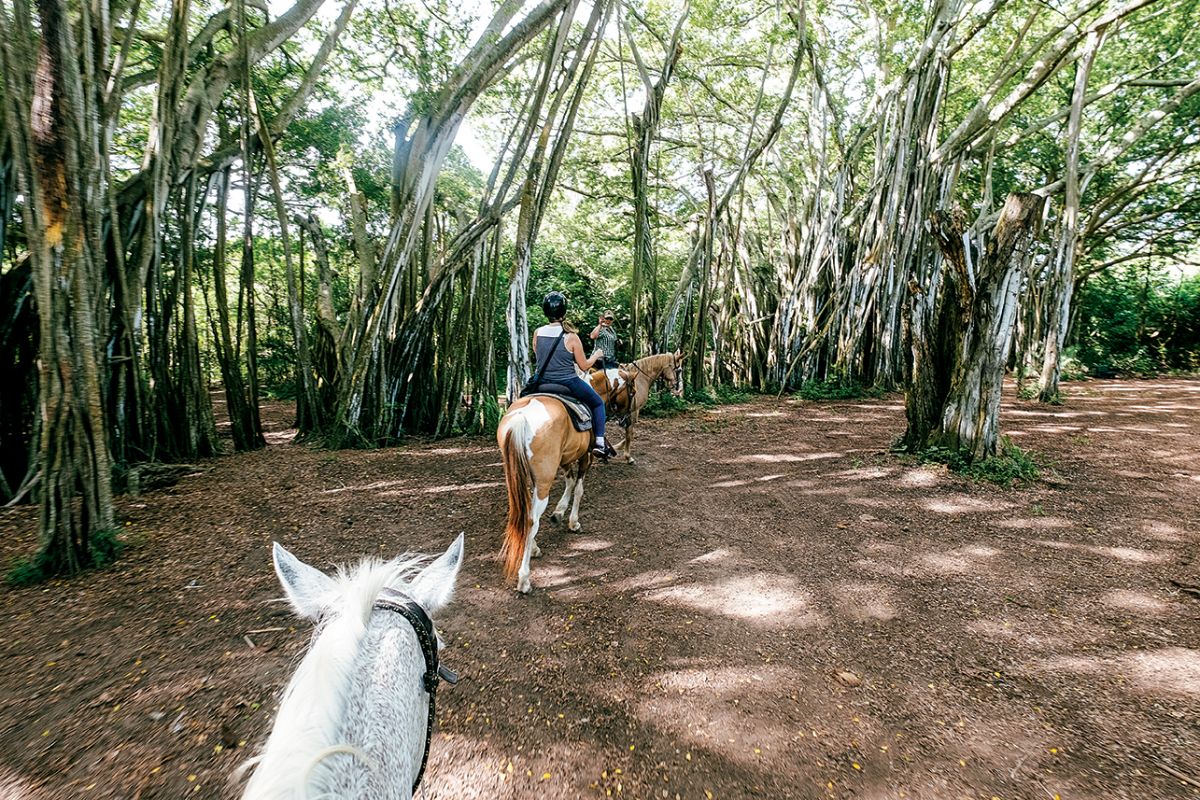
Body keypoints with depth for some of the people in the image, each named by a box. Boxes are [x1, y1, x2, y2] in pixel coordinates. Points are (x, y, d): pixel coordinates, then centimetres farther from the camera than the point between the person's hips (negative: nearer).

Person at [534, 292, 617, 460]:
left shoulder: (537, 333, -3)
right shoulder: (571, 337, -16)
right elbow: (584, 366, -7)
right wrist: (596, 355, 12)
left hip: (544, 384, 4)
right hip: (568, 383, -4)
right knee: (598, 403, 20)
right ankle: (599, 444, 13)